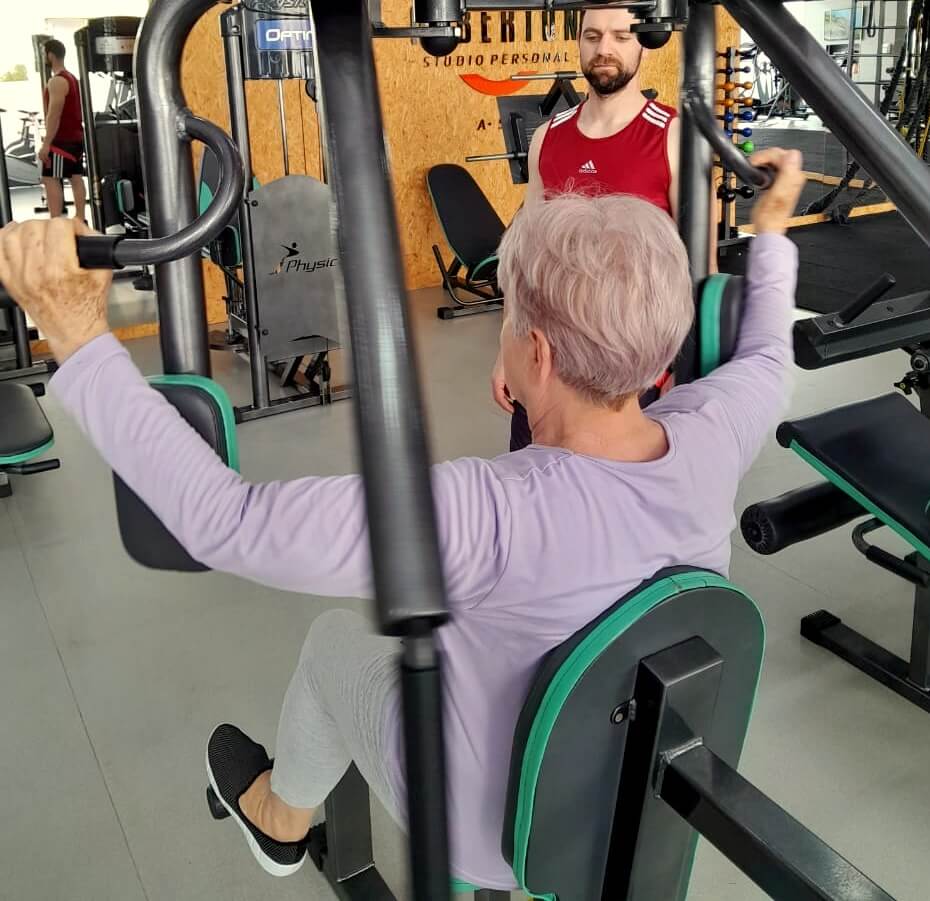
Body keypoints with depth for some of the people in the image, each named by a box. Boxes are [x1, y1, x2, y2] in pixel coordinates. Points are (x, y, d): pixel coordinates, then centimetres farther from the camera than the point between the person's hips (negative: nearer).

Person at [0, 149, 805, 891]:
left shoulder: (495, 514, -41)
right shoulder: (711, 440, -22)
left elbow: (223, 522, -37)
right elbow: (766, 359, 3)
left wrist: (79, 337, -33)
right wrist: (771, 232, 17)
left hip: (505, 827, -5)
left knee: (342, 637, 18)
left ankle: (282, 818, 47)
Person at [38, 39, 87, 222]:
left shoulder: (57, 81, -15)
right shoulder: (71, 78, 15)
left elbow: (54, 115, -21)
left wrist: (46, 144, -22)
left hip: (62, 139, -10)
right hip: (76, 137, 10)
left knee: (50, 180, -10)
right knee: (76, 178, 9)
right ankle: (80, 218, 12)